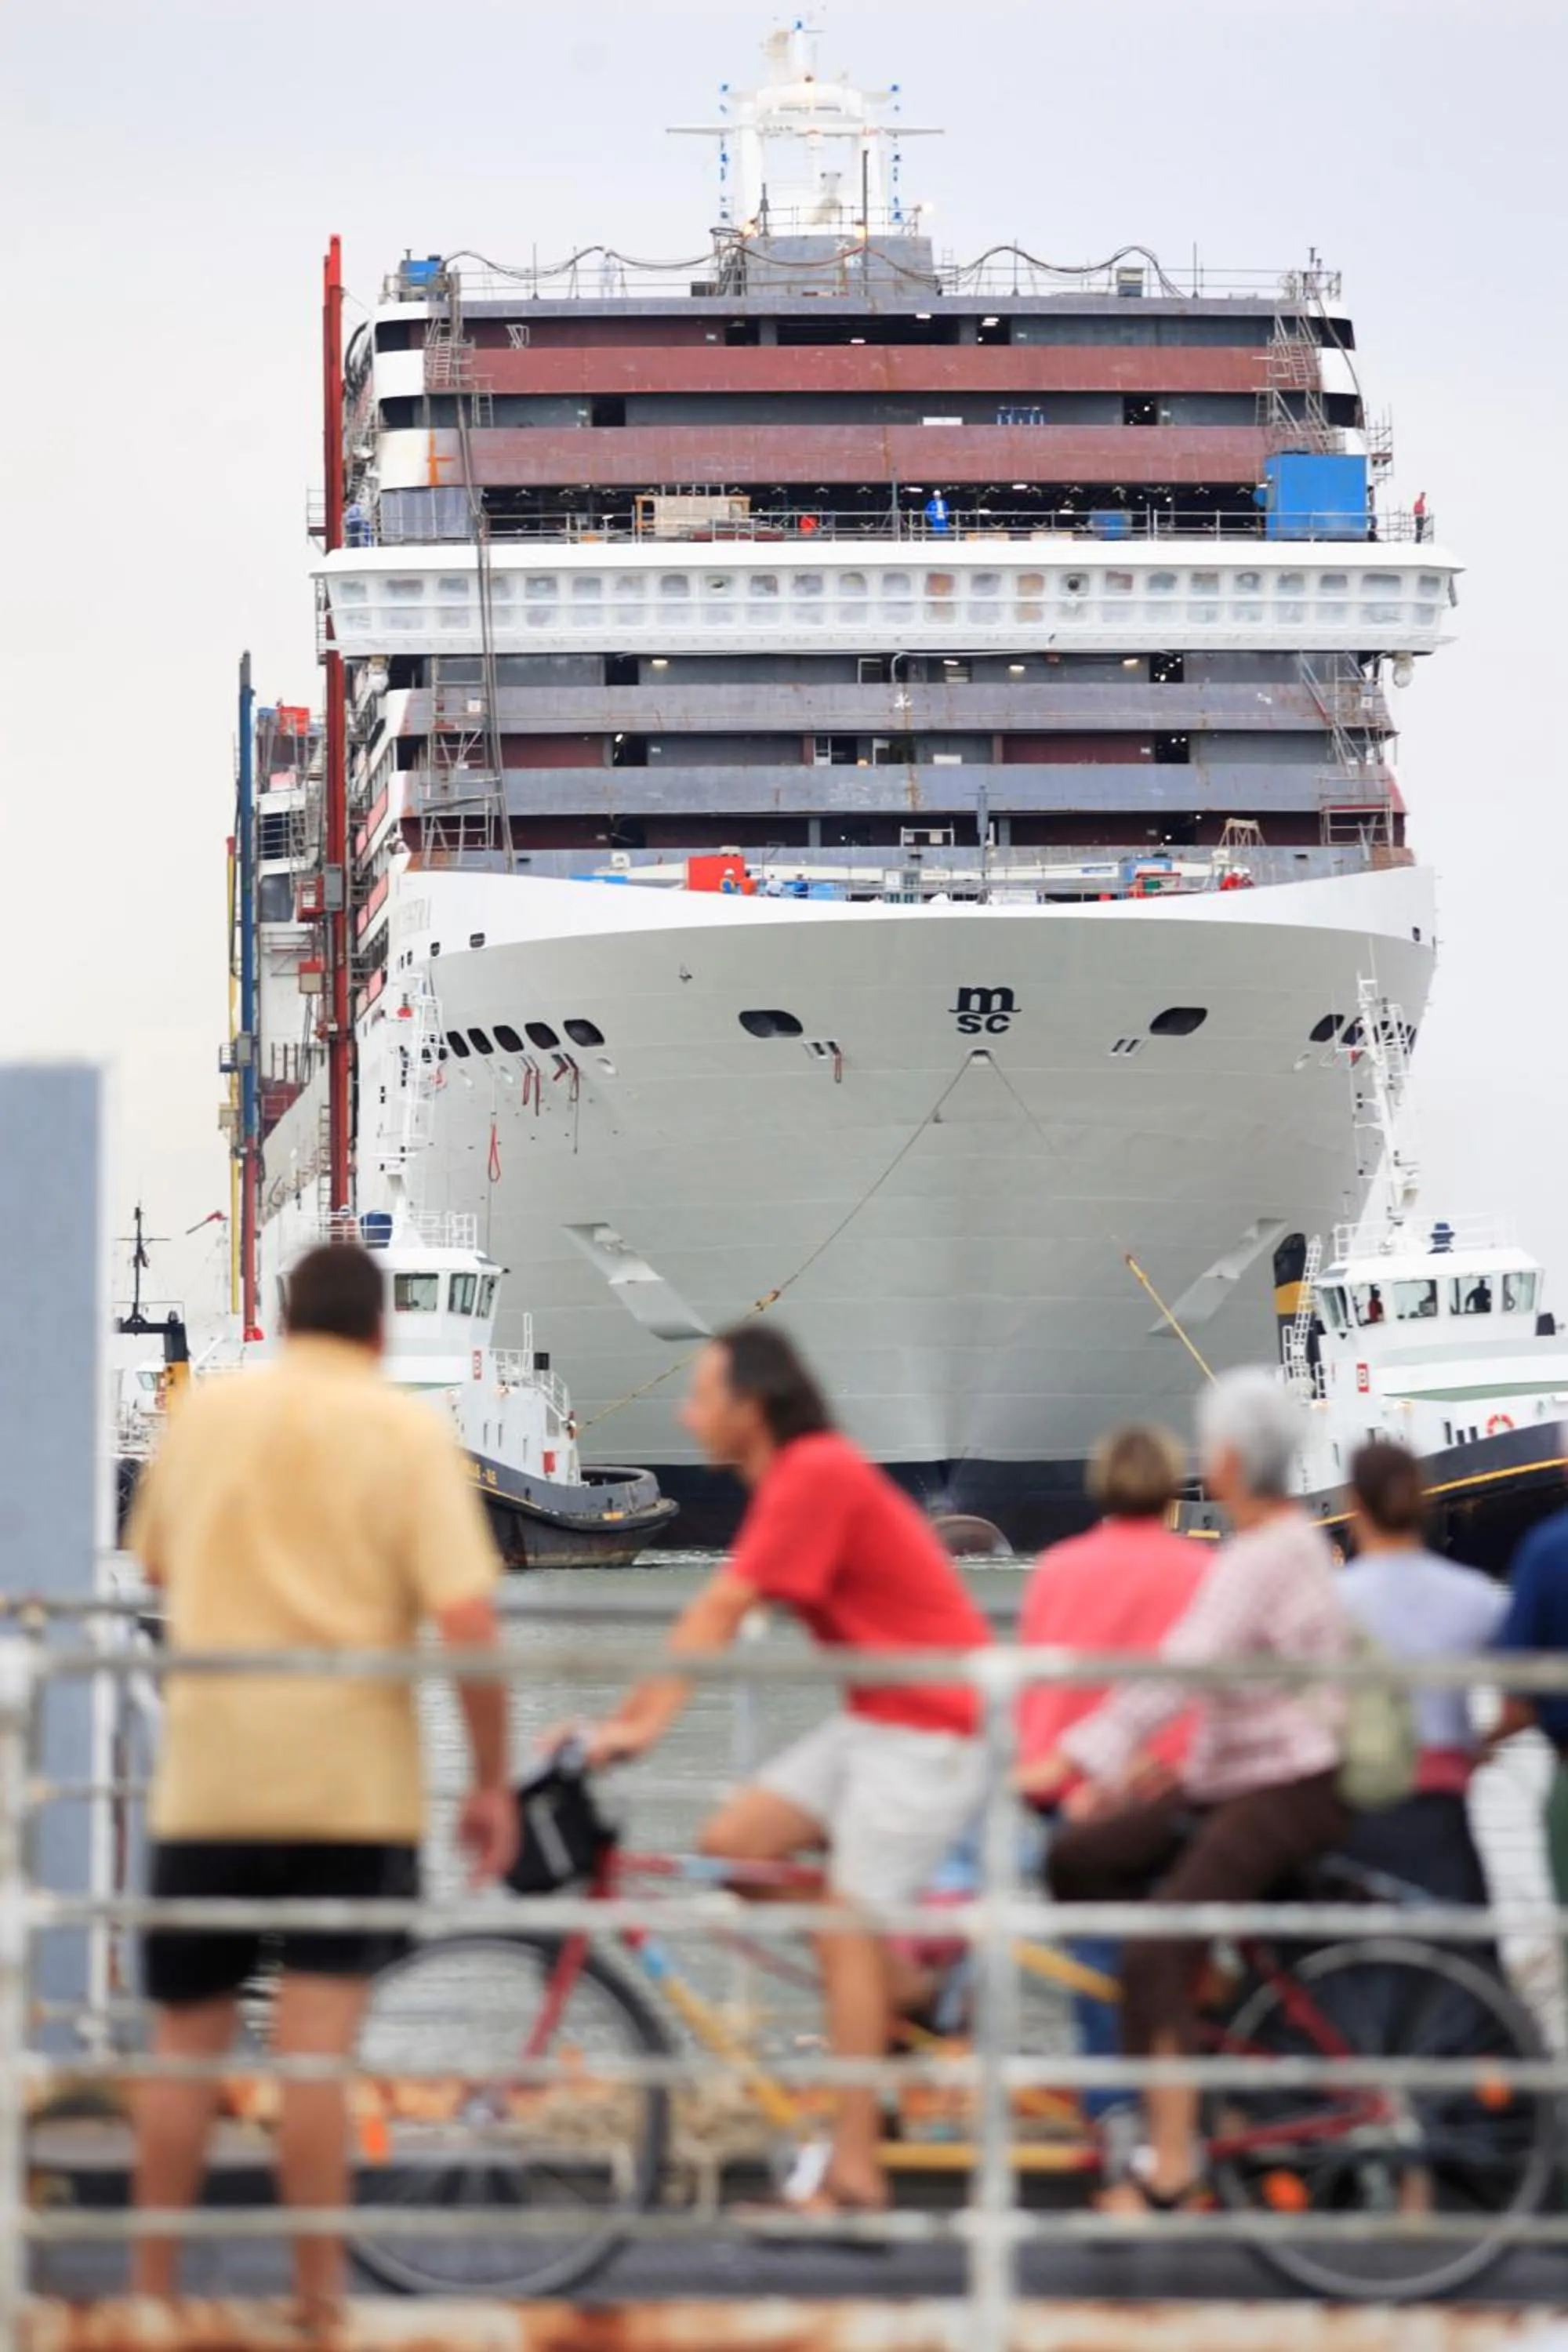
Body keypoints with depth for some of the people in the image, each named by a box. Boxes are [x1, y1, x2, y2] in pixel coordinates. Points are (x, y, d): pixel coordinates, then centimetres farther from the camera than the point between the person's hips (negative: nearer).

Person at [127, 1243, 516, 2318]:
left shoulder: (203, 1415, 6)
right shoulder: (408, 1433, -5)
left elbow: (156, 1565, 22)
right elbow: (467, 1620, -14)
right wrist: (491, 1781, -5)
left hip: (206, 1778, 2)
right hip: (352, 1781, -2)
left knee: (187, 2045, 11)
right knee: (316, 2048, -2)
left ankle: (155, 2289, 16)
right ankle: (320, 2293, 0)